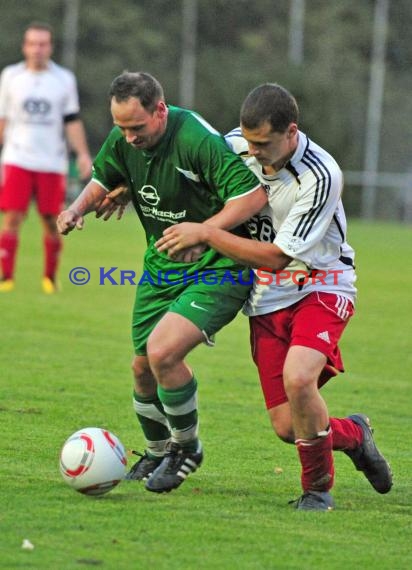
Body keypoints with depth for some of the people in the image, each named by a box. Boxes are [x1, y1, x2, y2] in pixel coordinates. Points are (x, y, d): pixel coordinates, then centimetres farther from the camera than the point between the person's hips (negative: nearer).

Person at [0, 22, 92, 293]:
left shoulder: (64, 79, 6)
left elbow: (72, 121, 7)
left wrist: (83, 154, -4)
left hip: (52, 162, 1)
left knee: (51, 221, 3)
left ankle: (51, 278, 18)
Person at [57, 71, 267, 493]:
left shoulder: (197, 139, -26)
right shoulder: (123, 140, -3)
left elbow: (254, 194, -26)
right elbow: (104, 180, 17)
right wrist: (79, 208, -4)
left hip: (217, 268, -7)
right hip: (160, 267, 7)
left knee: (163, 351, -23)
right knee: (143, 367, 10)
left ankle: (186, 446, 1)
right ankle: (157, 453, 37)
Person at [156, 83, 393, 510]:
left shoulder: (321, 176, -24)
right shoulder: (237, 144, -7)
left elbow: (276, 256, -21)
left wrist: (204, 233, -22)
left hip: (321, 287, -5)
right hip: (268, 299, 5)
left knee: (297, 378, -32)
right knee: (287, 427, -4)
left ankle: (318, 488, -8)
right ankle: (354, 435, 31)